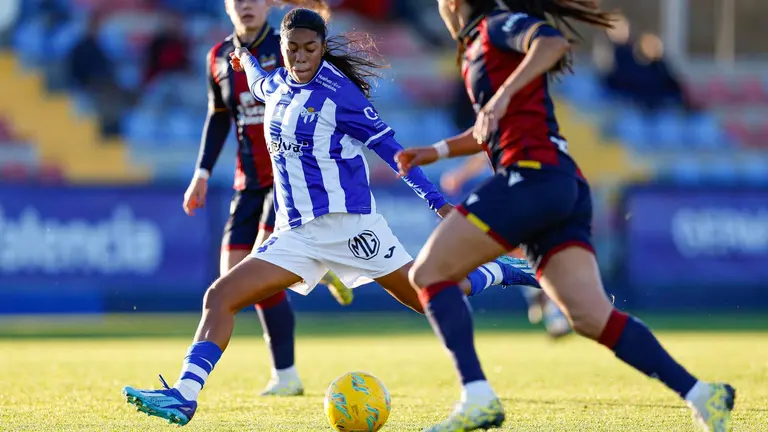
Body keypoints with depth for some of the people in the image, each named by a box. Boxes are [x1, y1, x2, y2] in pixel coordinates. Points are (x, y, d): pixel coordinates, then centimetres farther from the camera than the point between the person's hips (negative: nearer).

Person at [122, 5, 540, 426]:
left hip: (345, 222, -6)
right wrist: (246, 59, 59)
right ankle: (184, 395, -14)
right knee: (219, 296, -9)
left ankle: (499, 272, 27)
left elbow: (387, 147, -6)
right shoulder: (277, 86, 10)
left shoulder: (337, 92, -9)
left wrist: (438, 201, -9)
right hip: (296, 232, 6)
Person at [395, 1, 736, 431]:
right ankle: (700, 394, -19)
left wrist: (503, 95, -29)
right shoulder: (477, 48, 29)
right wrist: (437, 151, 36)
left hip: (534, 175, -9)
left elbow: (552, 41, -20)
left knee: (429, 273, -6)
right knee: (592, 316, -7)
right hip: (567, 189, 9)